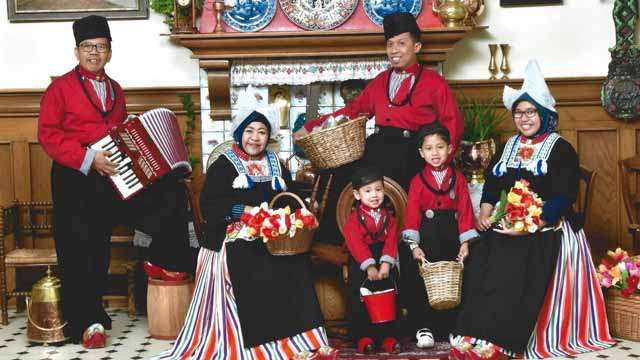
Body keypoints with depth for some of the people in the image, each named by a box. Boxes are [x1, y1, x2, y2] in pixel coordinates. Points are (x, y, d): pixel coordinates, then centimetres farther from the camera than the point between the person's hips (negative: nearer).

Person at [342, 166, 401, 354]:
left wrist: (386, 263, -24)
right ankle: (363, 338, 11)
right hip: (361, 267, -3)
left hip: (385, 266, 3)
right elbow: (356, 244, -18)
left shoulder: (388, 217, 3)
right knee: (359, 304, 2)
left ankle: (389, 337, 15)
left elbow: (391, 241, -8)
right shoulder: (354, 219, -8)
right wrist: (369, 266, -29)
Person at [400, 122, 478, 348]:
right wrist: (413, 245, -15)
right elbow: (412, 214, -4)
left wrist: (465, 243, -8)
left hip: (451, 236, 1)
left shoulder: (458, 178, 6)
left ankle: (450, 328, 11)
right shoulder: (418, 181, 4)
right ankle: (423, 328, 4)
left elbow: (465, 210, 1)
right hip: (426, 237, 0)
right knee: (421, 284, -3)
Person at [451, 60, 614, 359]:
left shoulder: (560, 149, 0)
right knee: (480, 265, -21)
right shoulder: (508, 147, 20)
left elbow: (564, 195, -10)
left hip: (545, 230, -5)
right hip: (504, 225, 5)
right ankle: (477, 335, -23)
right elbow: (492, 183, 17)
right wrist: (485, 209, -5)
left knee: (516, 274, -29)